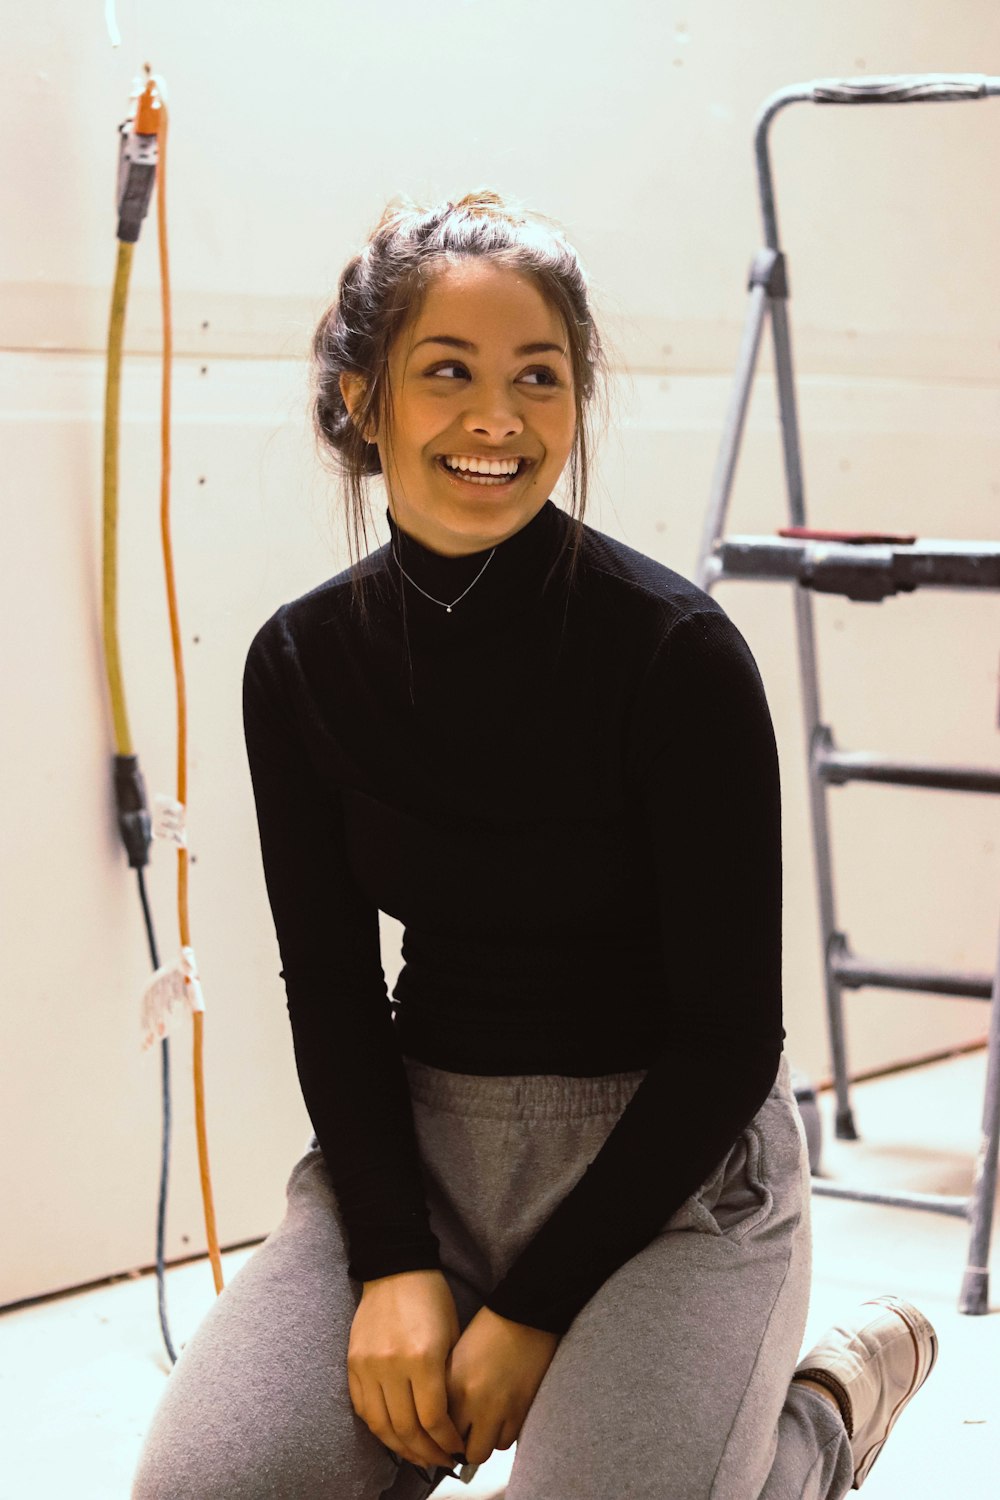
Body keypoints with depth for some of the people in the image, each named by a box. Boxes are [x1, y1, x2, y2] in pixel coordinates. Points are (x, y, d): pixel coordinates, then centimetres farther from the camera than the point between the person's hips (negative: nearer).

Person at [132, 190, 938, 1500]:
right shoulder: (302, 660, -4)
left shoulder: (677, 654, -18)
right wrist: (392, 1261, -10)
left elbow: (728, 1036, -14)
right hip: (416, 1133, 4)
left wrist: (534, 1308, -13)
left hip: (666, 1158, -3)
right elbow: (330, 981, 3)